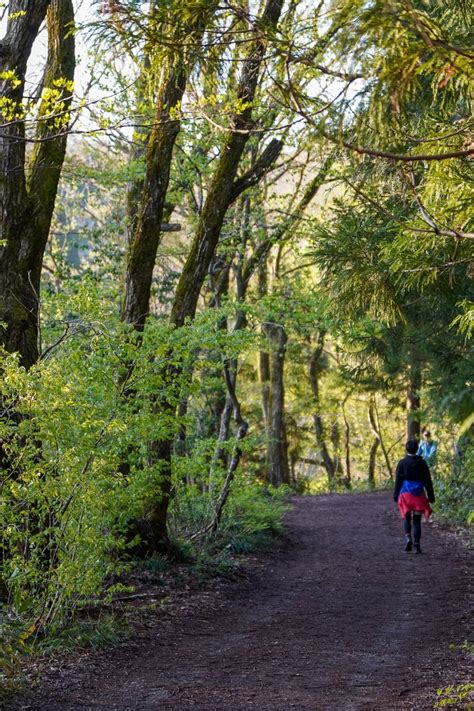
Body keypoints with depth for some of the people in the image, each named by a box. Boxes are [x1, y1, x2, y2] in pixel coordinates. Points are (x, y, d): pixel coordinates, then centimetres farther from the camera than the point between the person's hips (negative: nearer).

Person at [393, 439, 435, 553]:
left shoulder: (402, 463, -5)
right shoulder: (422, 463, -2)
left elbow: (398, 480, -4)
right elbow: (428, 481, 1)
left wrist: (396, 495, 3)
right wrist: (431, 496, 8)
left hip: (405, 493, -1)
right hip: (418, 494, 1)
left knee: (406, 518, 15)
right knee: (417, 520, 6)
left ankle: (408, 537, -8)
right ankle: (417, 545, 2)